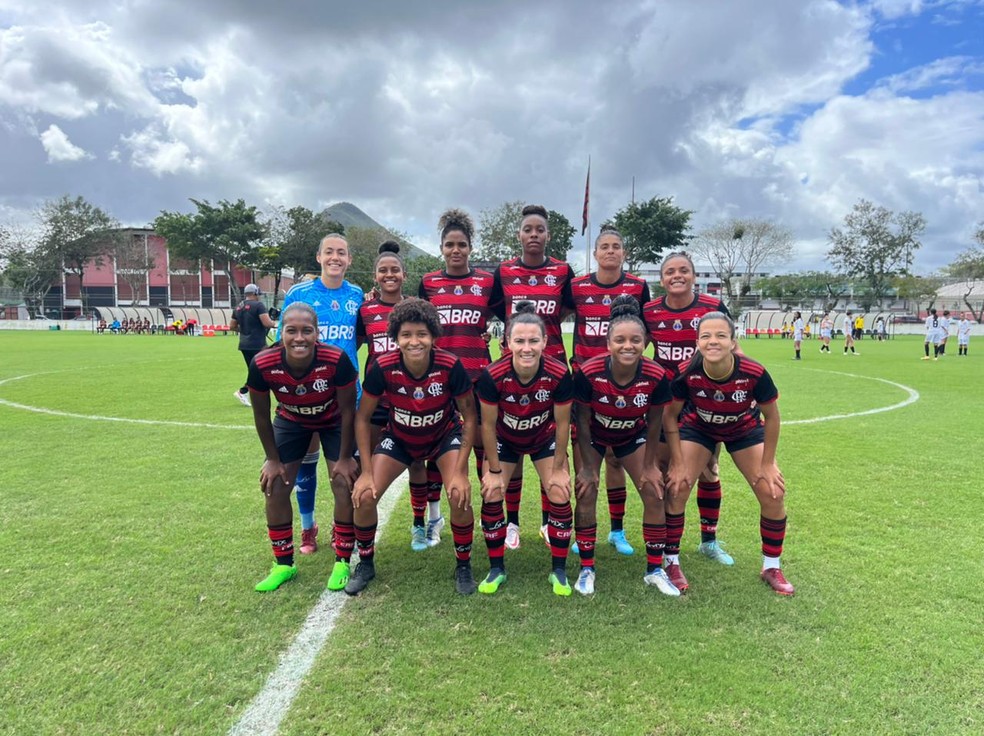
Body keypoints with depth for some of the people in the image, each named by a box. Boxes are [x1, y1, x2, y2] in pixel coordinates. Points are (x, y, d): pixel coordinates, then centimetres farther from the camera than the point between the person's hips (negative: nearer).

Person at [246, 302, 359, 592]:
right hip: (291, 421, 2)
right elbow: (261, 415, -12)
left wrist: (344, 458, -14)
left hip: (334, 422, -2)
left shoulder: (336, 360, -36)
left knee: (344, 485, -10)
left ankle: (342, 562, 9)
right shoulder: (262, 365, -31)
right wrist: (273, 459, -5)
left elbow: (347, 410, -20)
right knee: (275, 488, -1)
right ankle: (284, 564, 19)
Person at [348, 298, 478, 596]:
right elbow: (362, 418, -13)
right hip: (399, 438, 2)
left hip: (445, 435, -1)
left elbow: (469, 416, -16)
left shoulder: (450, 366, -30)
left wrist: (461, 472, -20)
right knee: (364, 496, -11)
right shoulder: (382, 368, -27)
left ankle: (463, 566, 6)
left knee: (460, 495, -22)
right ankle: (365, 564, 18)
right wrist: (367, 472, -16)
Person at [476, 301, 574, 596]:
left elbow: (562, 423, -17)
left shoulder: (559, 375, -32)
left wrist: (559, 469, -9)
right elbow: (488, 424, -19)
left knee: (560, 497, -7)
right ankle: (496, 568, 16)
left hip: (544, 438, 0)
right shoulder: (492, 376, -33)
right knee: (491, 496, -6)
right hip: (505, 439, 0)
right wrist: (494, 470, -11)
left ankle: (559, 570, 13)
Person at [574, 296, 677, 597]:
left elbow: (654, 422, -12)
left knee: (654, 494, -2)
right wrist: (587, 467, -13)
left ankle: (655, 570, 16)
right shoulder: (588, 373, -35)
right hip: (594, 436, -2)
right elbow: (583, 421, -19)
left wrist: (650, 465, -4)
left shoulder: (656, 376, -29)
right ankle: (587, 569, 10)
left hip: (633, 436, 2)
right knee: (586, 495, -8)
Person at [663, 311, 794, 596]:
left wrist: (767, 464, -9)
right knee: (676, 487, -14)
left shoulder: (754, 373, -34)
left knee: (772, 494, -7)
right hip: (698, 428, 0)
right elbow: (670, 415, -16)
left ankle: (772, 568, 17)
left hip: (745, 430, 1)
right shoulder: (687, 373, -33)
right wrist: (678, 463, -15)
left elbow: (771, 417, -15)